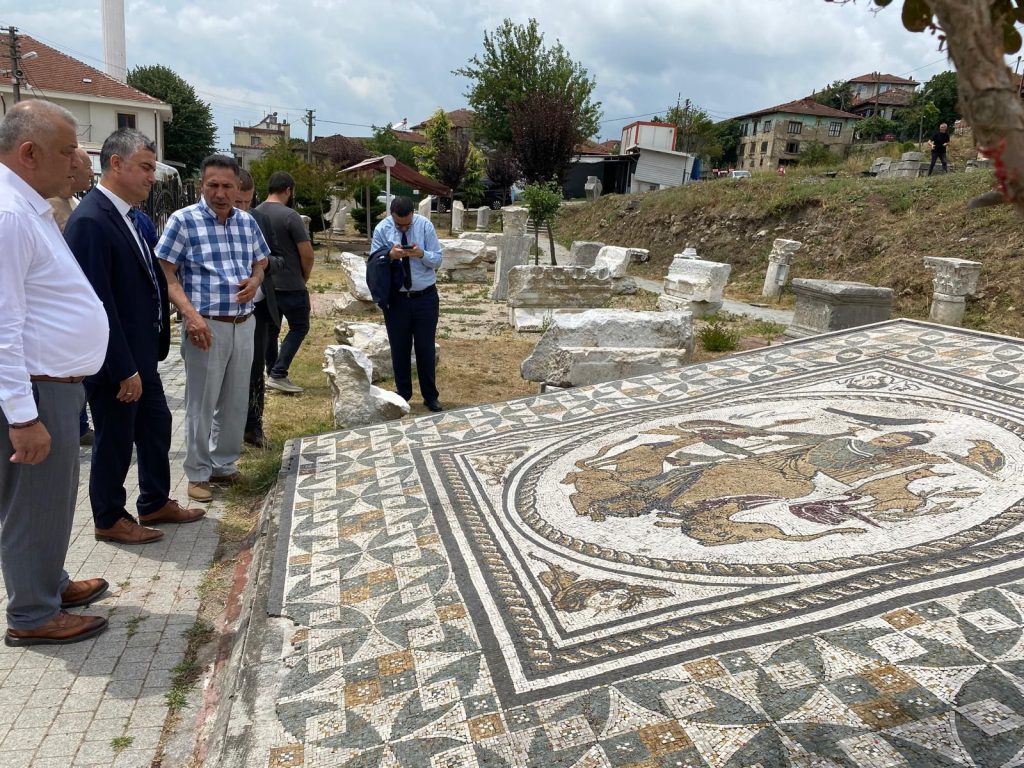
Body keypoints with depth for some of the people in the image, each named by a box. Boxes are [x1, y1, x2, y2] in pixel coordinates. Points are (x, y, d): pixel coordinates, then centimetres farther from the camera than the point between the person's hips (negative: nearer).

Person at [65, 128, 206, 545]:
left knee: (156, 425, 19)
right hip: (116, 361, -9)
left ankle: (155, 503, 36)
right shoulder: (90, 221, -21)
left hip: (139, 353, 9)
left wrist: (152, 348, 12)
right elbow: (98, 303, -24)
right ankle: (109, 520, 26)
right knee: (115, 439, 7)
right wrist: (123, 370, -21)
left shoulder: (125, 214, 9)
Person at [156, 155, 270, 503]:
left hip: (243, 324, 5)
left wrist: (255, 281, -2)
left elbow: (260, 263, 21)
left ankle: (225, 465, 28)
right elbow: (168, 275, -9)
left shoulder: (248, 222, 9)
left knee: (235, 402, 13)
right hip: (206, 325, -5)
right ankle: (198, 473, 18)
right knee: (201, 404, 3)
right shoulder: (183, 221, -7)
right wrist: (191, 315, -21)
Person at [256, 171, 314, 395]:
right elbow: (307, 254, -15)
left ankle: (272, 373, 22)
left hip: (264, 284, 7)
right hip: (290, 285, -7)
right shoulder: (289, 215, -16)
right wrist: (304, 278, 2)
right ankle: (278, 374, -2)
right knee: (299, 327, 5)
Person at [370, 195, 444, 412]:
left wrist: (422, 254, -25)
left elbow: (437, 259, -5)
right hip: (396, 299, 1)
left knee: (426, 348, 5)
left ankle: (430, 396, 19)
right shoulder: (382, 229, -4)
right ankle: (402, 395, 24)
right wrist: (389, 255, -23)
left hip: (425, 298, -1)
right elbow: (373, 261, -3)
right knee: (399, 349, 9)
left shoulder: (425, 225, -5)